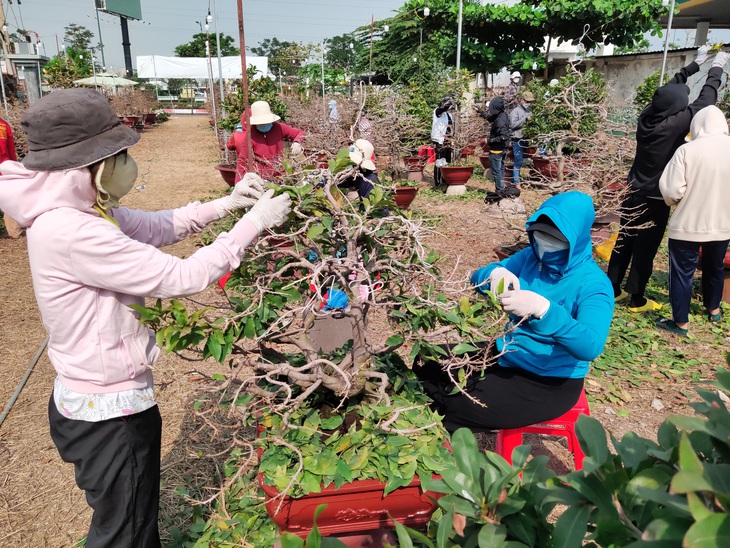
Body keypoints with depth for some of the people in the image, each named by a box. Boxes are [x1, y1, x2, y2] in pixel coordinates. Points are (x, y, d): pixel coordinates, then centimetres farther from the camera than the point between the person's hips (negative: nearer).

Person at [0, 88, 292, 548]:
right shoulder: (68, 232, -31)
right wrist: (255, 222, -21)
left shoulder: (80, 210, -2)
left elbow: (158, 226, 7)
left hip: (98, 394, 9)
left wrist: (227, 203, -6)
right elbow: (183, 277, -30)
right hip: (109, 412, -9)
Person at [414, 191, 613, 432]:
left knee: (455, 405, -21)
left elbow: (590, 346, -33)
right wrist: (495, 274, -25)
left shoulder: (593, 284, -20)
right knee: (427, 365, 0)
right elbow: (477, 279, -1)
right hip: (506, 355, 7)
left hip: (550, 382, -7)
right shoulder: (531, 257, -2)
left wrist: (542, 308, -47)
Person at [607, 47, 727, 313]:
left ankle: (612, 290, 23)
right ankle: (637, 300, 15)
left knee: (624, 242, 14)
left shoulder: (646, 117, -4)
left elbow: (671, 87, 12)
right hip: (655, 199, -6)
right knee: (645, 250, 4)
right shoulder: (674, 125, -21)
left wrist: (696, 64, 22)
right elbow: (705, 101, -7)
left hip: (633, 193, 7)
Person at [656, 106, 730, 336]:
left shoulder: (686, 150, -17)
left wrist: (671, 199, 4)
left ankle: (681, 323, 13)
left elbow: (673, 192, -18)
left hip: (687, 225, -5)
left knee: (682, 272, 7)